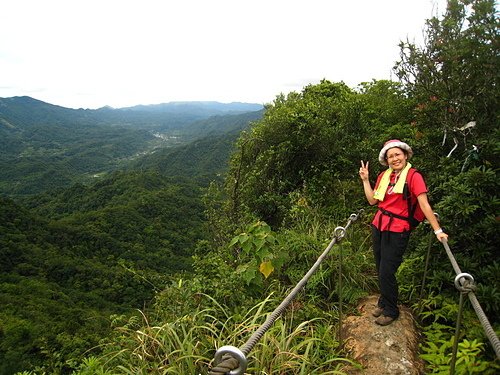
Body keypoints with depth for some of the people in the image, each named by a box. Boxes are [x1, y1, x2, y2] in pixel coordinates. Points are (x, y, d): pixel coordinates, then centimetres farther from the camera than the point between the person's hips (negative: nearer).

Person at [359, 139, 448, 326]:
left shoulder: (413, 176, -8)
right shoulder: (383, 176, 9)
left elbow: (424, 205, -11)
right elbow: (373, 200, 6)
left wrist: (438, 230, -13)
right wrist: (365, 179, 4)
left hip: (397, 231, -5)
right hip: (378, 226, 6)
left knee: (386, 272, -3)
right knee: (380, 269, 13)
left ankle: (390, 310, 18)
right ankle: (384, 302, 35)